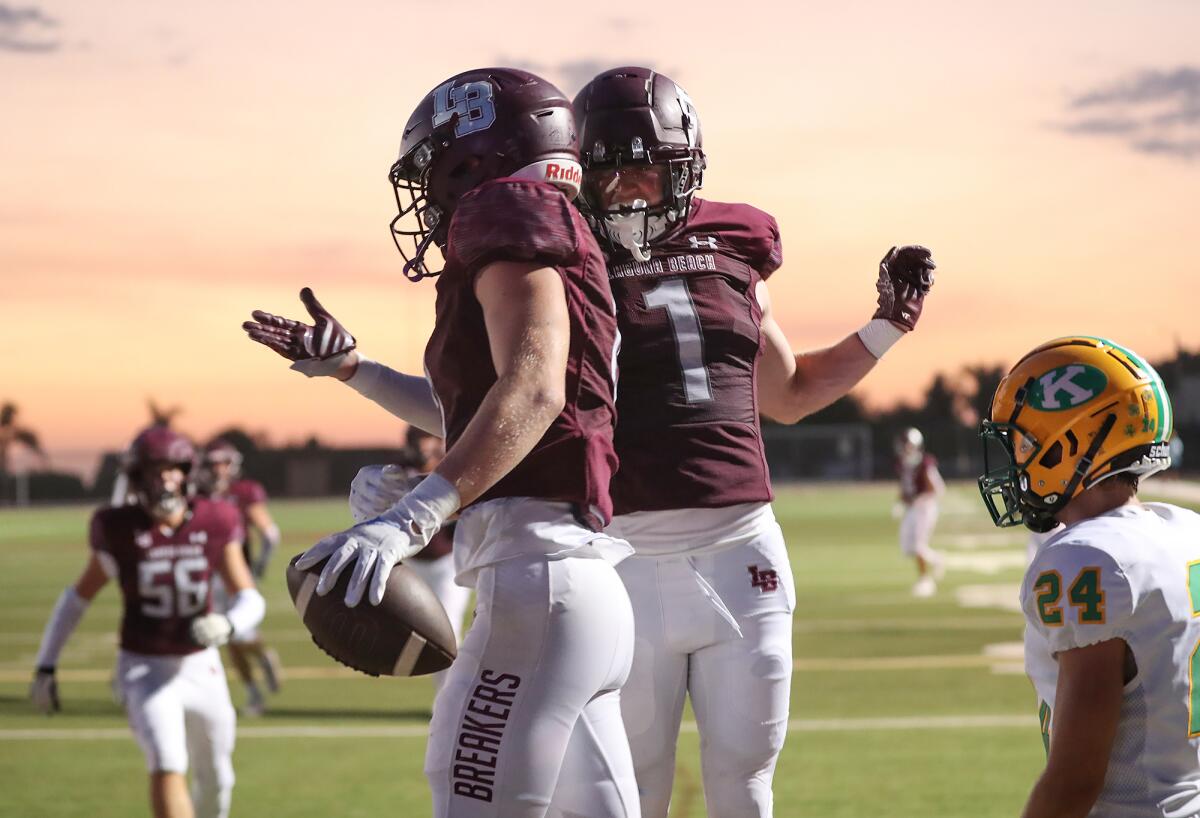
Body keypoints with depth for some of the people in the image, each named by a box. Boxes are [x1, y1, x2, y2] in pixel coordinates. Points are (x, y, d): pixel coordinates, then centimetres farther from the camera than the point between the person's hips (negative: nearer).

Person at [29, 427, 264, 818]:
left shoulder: (214, 525, -8)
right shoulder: (121, 531, -11)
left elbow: (250, 601, -8)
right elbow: (77, 596, 1)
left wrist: (227, 625, -31)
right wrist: (45, 666, 0)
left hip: (201, 668, 3)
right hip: (144, 670, -3)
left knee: (215, 781, 16)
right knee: (167, 767, -24)